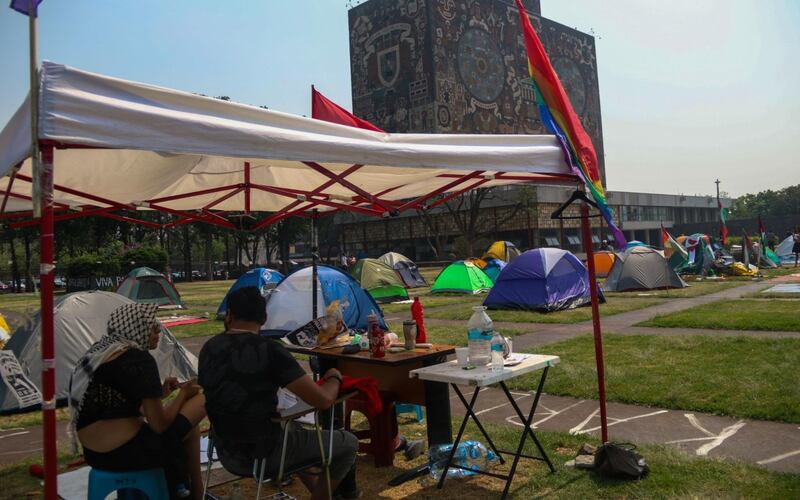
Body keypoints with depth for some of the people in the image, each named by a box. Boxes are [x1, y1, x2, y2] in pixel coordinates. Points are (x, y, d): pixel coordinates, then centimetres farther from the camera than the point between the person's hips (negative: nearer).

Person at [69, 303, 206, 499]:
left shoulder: (98, 351, 10)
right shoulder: (138, 359, -17)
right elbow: (159, 425, -13)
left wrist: (158, 394, 14)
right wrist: (183, 393, 2)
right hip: (125, 452, -9)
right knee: (199, 402, 2)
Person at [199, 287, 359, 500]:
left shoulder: (209, 349, -3)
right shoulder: (269, 350, -23)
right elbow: (323, 400, -24)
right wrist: (334, 378, -3)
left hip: (226, 452, 7)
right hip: (261, 456, -7)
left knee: (293, 425, 34)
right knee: (348, 443, 10)